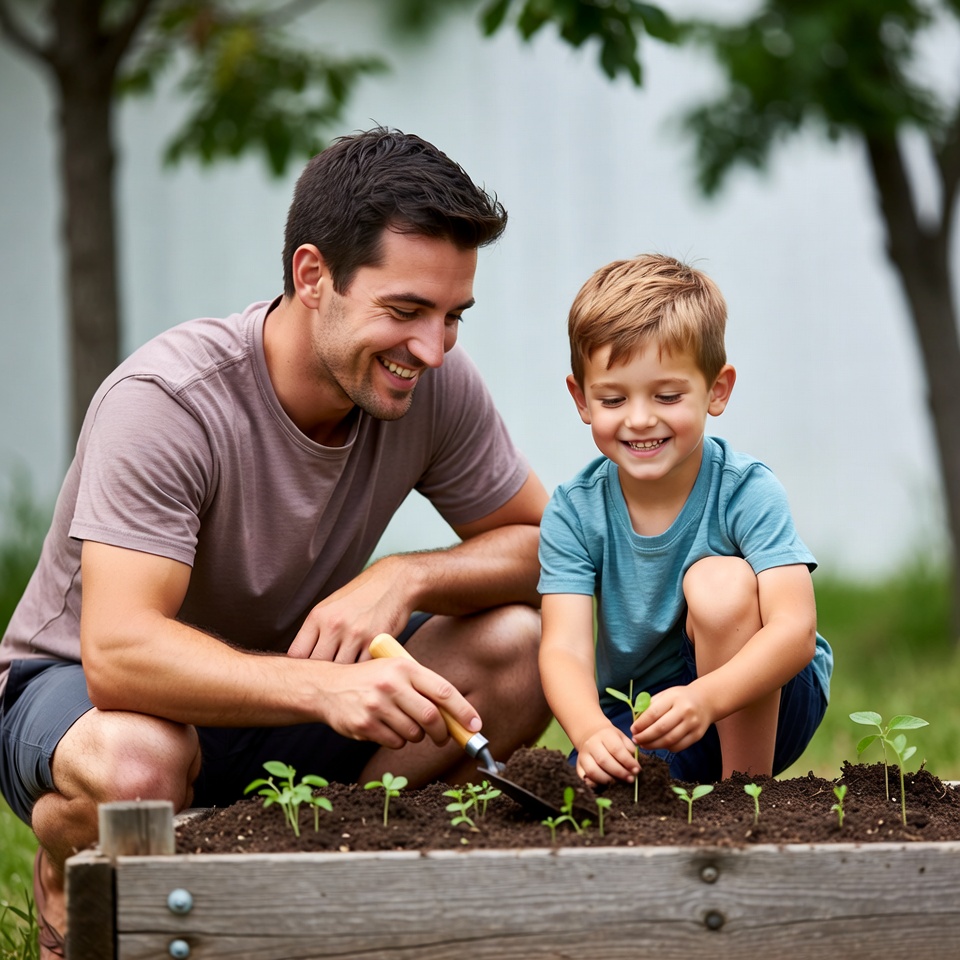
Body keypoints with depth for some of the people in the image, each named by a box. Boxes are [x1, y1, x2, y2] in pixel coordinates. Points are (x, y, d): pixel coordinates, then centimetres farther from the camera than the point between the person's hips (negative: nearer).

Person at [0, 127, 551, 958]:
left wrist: (405, 577, -25)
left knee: (525, 646, -17)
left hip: (286, 686, 5)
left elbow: (539, 545, -4)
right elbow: (119, 652, -38)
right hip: (80, 687, -5)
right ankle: (71, 885, -6)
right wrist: (325, 687, -53)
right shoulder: (168, 401, -29)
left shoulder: (434, 384, -12)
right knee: (134, 767, -41)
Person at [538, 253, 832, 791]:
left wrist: (704, 699, -50)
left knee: (719, 582, -28)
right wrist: (592, 733, -45)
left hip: (763, 706, -3)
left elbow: (795, 628, -30)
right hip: (635, 716, 3)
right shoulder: (574, 513, -10)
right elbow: (565, 648, -21)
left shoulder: (747, 492, -18)